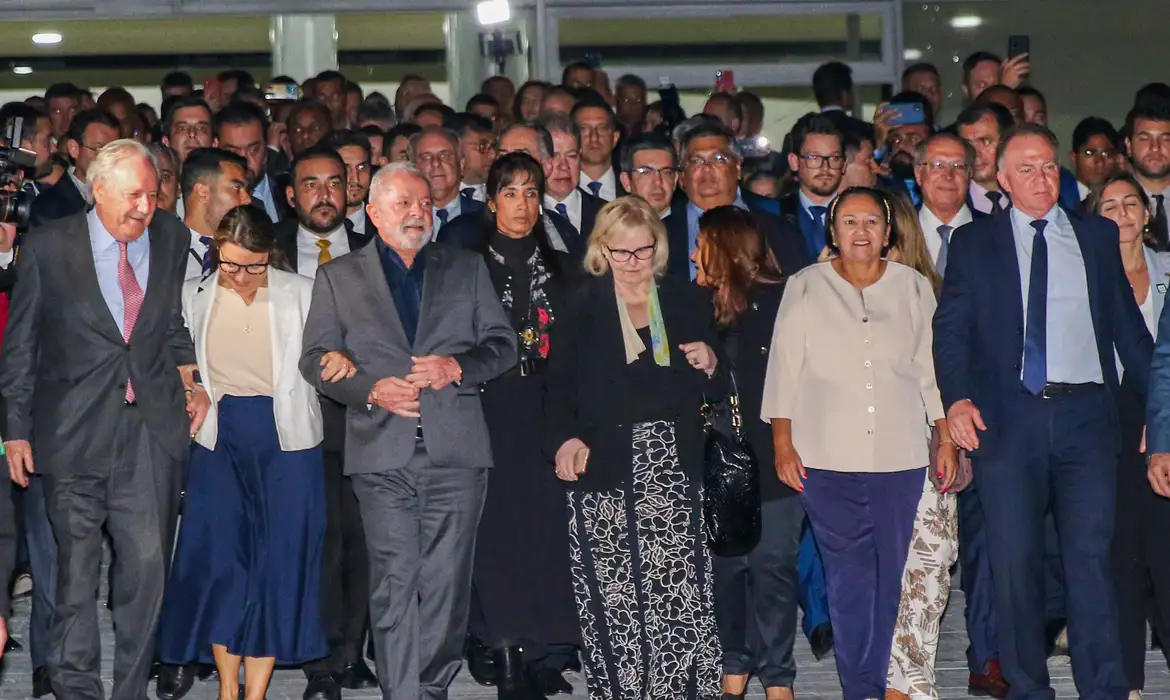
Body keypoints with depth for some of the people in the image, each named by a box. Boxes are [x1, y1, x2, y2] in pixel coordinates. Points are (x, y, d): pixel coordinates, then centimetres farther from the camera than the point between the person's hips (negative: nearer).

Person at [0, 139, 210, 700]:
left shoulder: (172, 240, 6)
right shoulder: (49, 247, -2)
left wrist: (191, 381, 7)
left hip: (153, 427, 2)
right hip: (75, 431, -1)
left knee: (147, 564, -3)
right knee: (76, 565, 6)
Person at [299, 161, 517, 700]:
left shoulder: (466, 269, 17)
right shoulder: (339, 277, 14)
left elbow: (503, 345, 13)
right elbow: (315, 360, 8)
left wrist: (459, 367, -6)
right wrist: (370, 389, -9)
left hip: (455, 451, 1)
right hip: (382, 452, -1)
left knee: (445, 581, 0)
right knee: (394, 584, -5)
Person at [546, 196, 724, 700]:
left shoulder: (689, 301, 13)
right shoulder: (581, 308, 7)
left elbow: (714, 391, 18)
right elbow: (558, 388, 1)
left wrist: (710, 367, -4)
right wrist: (565, 439, -16)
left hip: (673, 469, 1)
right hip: (605, 469, -1)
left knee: (681, 593, -8)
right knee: (613, 598, -6)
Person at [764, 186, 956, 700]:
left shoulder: (914, 288, 11)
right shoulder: (806, 287, 7)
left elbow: (932, 368, 12)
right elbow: (785, 368, 6)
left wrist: (947, 439, 7)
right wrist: (783, 443, 0)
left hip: (900, 456, 1)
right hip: (828, 457, -1)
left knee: (896, 575, 0)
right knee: (847, 577, -3)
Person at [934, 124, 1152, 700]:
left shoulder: (1098, 236, 14)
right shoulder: (974, 243, 9)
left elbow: (1127, 324, 15)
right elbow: (949, 330, 5)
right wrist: (958, 398, -10)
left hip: (1086, 415, 1)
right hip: (1007, 418, 0)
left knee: (1091, 557, -4)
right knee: (1015, 562, 2)